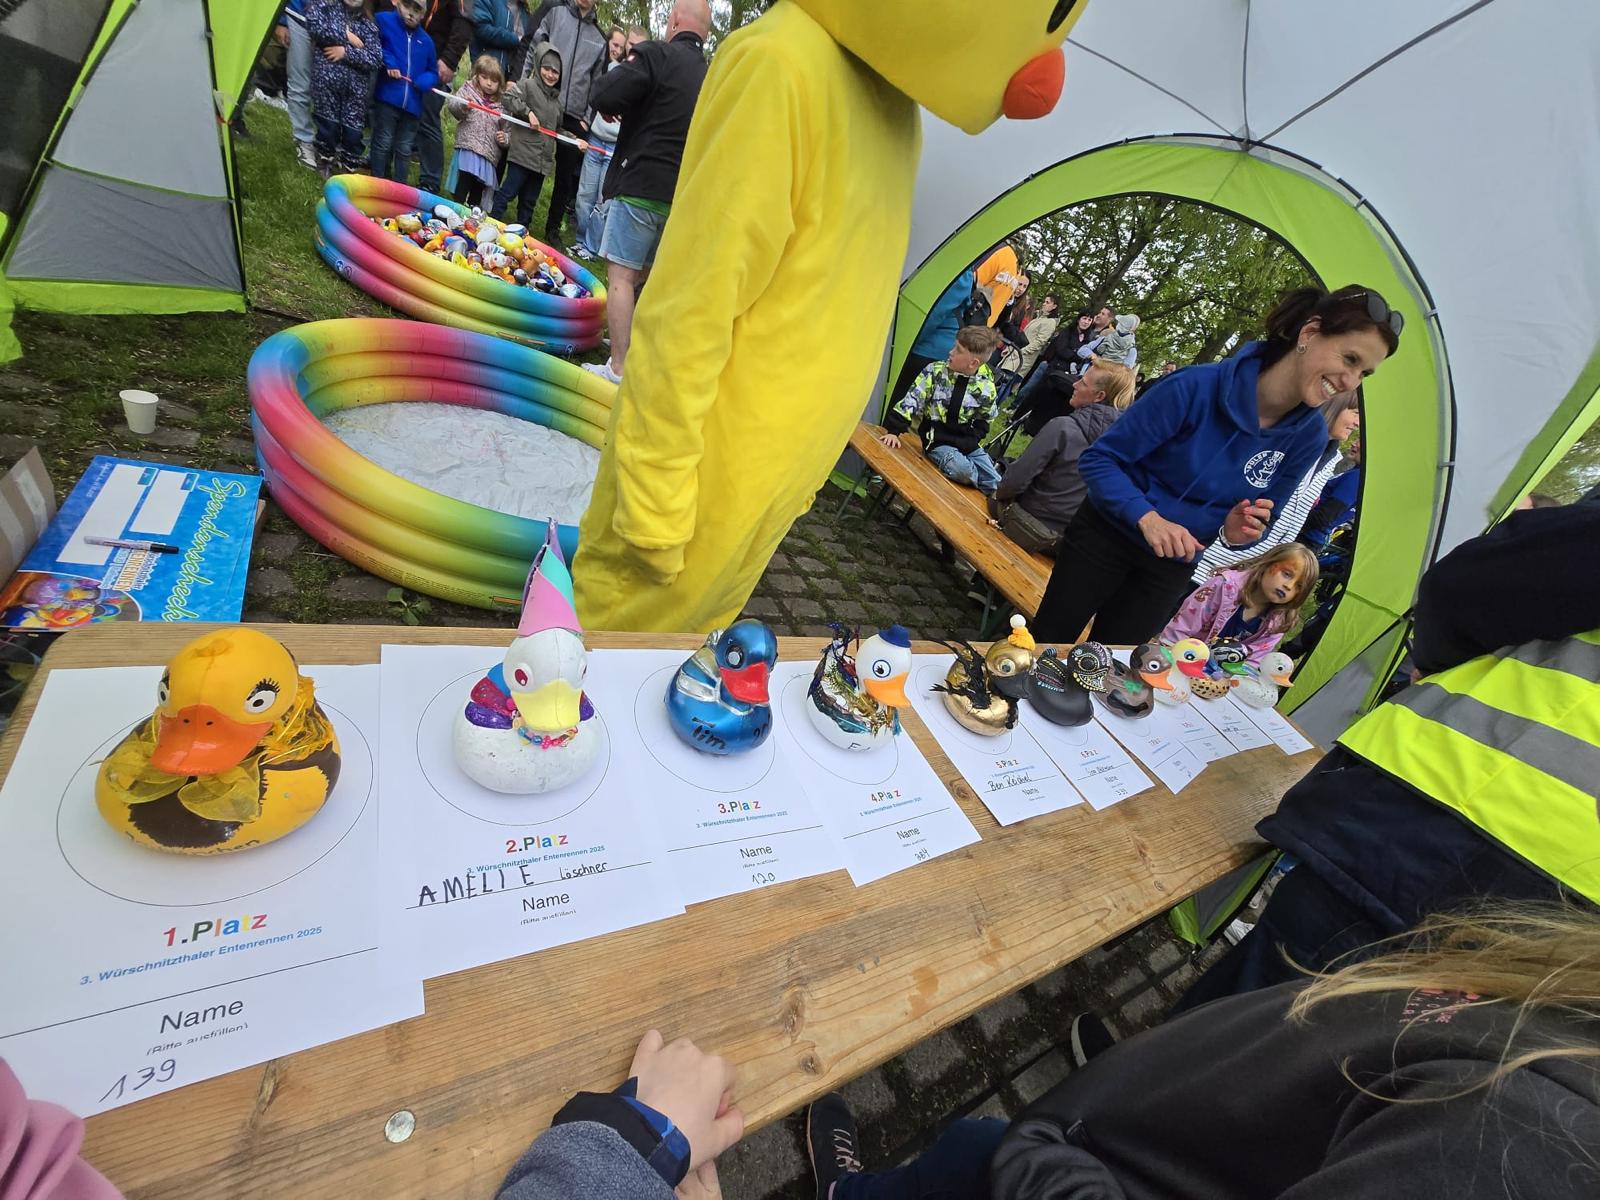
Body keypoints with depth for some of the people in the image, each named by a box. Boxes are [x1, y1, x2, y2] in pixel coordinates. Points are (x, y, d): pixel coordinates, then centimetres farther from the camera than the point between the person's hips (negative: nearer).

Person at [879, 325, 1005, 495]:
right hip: (938, 441, -2)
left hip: (968, 444, 2)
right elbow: (911, 401, -6)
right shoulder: (935, 372, -7)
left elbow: (983, 422, 9)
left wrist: (971, 441, -5)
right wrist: (893, 430, -14)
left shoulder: (986, 386, -4)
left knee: (996, 484, -10)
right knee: (961, 471, -31)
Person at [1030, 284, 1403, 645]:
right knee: (1047, 640, 8)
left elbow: (1258, 519, 3)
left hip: (1174, 566, 4)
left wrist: (1235, 533, -21)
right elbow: (1099, 458, -21)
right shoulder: (1198, 387, -25)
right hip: (1107, 535, -4)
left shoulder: (1308, 437, -10)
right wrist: (1147, 517, -35)